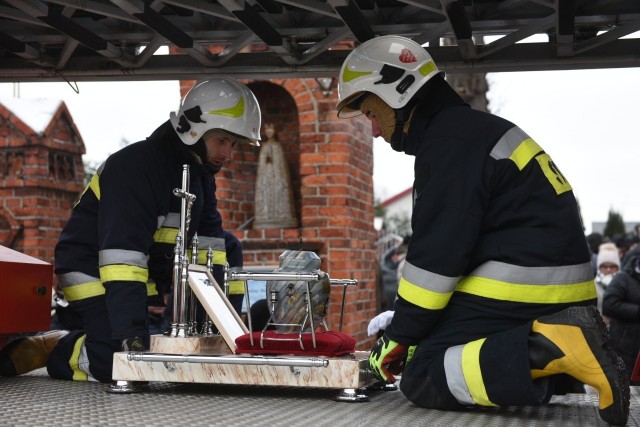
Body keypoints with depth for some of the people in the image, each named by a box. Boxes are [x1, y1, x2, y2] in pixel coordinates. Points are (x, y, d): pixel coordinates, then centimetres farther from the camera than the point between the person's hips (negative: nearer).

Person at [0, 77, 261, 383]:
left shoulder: (200, 173, 3)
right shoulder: (136, 166, -26)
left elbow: (210, 242, -1)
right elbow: (123, 256, -35)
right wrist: (132, 335, -41)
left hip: (153, 271, 9)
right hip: (95, 274, -9)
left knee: (227, 248, 4)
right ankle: (49, 349, -3)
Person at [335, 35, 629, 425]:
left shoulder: (450, 139, -11)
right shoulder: (471, 129, 21)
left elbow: (439, 251, -16)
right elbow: (456, 246, 22)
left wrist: (400, 336, -6)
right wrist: (407, 330, 19)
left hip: (521, 287, -10)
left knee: (424, 380, -10)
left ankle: (550, 349, -23)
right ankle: (567, 342, 5)